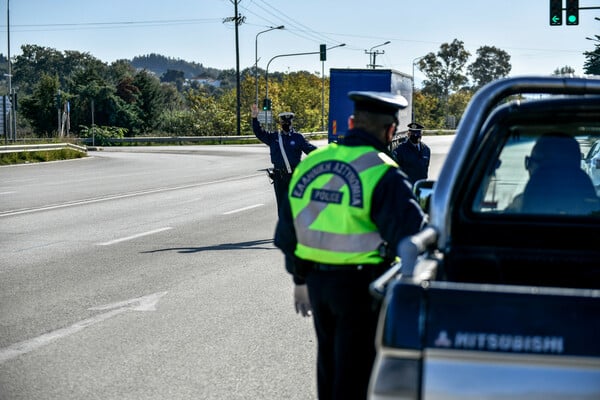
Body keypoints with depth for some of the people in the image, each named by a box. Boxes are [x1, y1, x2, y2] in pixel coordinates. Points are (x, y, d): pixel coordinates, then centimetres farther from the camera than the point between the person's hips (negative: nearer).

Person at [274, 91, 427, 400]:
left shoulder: (310, 164, 4)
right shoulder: (382, 173, -17)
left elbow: (287, 233, 12)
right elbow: (412, 236, -25)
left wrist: (300, 280, 21)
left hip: (316, 280, 6)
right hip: (359, 285, -6)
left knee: (328, 363, 23)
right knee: (354, 373, 6)